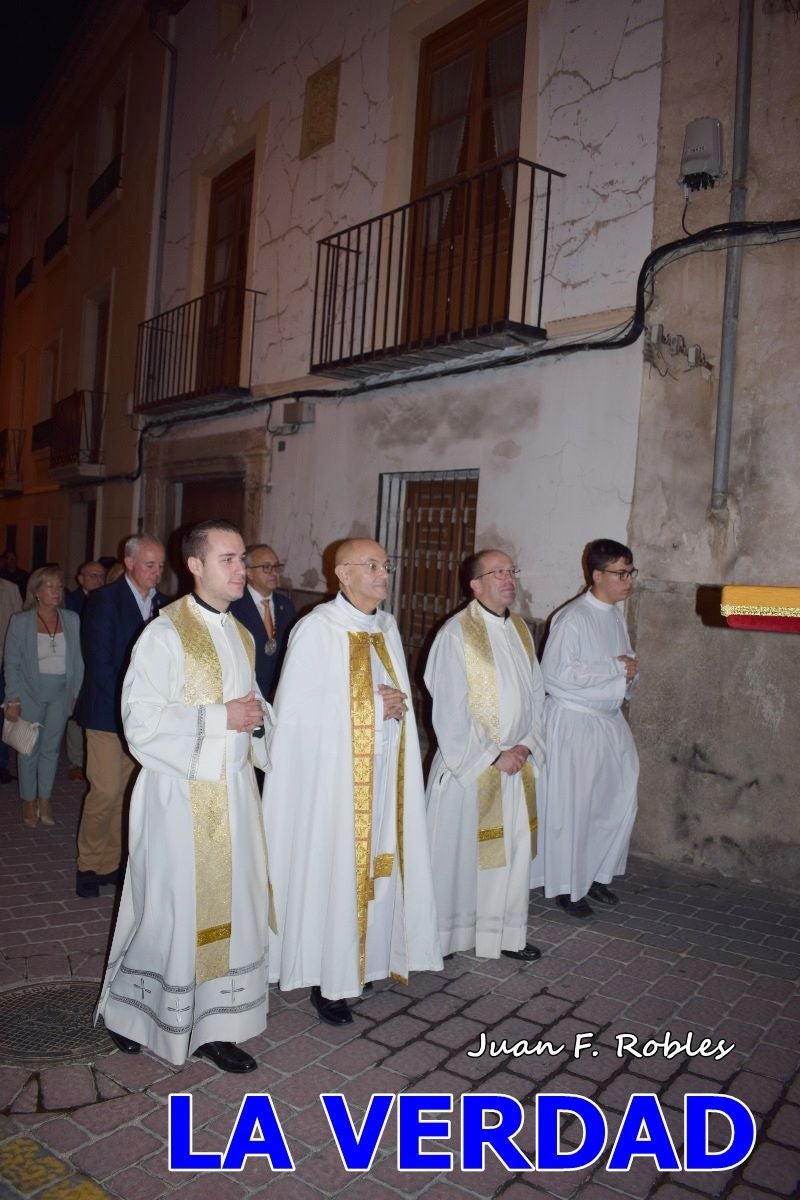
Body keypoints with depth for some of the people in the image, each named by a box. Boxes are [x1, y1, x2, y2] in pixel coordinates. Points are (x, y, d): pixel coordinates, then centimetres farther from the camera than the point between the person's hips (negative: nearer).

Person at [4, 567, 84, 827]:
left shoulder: (71, 620, 1)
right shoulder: (20, 621, -4)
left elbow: (77, 660, 4)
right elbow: (12, 664, -4)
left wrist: (77, 694, -1)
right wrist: (14, 699, -10)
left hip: (61, 693, 2)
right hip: (31, 692, -2)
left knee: (51, 748, 8)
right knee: (29, 749, 6)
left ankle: (45, 801, 19)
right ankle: (29, 803, 19)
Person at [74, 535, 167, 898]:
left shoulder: (162, 604, 10)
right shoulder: (104, 599, -6)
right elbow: (99, 661, -11)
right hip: (108, 713, -5)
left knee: (128, 794, 7)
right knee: (106, 791, -5)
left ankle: (110, 863, 20)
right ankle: (88, 864, 14)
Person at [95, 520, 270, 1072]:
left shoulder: (242, 636, 10)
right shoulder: (166, 633, -12)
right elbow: (142, 720, -18)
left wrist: (256, 714, -1)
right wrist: (220, 718, -19)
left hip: (234, 790, 7)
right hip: (180, 794, -6)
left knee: (232, 906, 10)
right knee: (171, 909, 5)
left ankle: (212, 1025, 25)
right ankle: (129, 1009, 31)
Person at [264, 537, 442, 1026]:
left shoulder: (387, 627, 9)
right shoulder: (318, 629, -14)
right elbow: (298, 710, -16)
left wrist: (397, 704, -6)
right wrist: (373, 705, -15)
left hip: (383, 772, 7)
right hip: (332, 775, -6)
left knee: (374, 865, 12)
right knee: (330, 871, 3)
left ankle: (363, 957, 30)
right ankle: (327, 979, 18)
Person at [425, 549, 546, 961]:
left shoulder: (520, 630, 8)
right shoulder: (456, 634, -13)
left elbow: (535, 693, 10)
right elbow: (451, 710, -15)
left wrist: (525, 745, -3)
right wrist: (492, 756, -14)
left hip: (517, 763, 6)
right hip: (468, 764, -6)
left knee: (513, 850, 13)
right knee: (458, 851, 6)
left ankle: (505, 934, 29)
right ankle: (444, 935, 23)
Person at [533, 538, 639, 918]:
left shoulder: (615, 615, 8)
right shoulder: (572, 618, -18)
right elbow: (555, 673, -24)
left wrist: (629, 672, -2)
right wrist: (615, 667, -20)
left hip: (609, 721, 8)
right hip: (572, 722, -8)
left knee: (620, 800, 13)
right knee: (571, 807, 3)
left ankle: (596, 874, 32)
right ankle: (567, 886, 20)